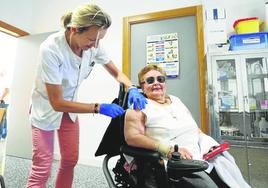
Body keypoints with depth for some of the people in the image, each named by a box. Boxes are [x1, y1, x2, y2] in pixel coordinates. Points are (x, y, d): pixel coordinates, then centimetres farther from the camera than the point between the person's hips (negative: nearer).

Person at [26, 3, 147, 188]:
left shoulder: (93, 45, -17)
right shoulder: (51, 49, -32)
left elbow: (116, 72, -5)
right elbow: (57, 103, -28)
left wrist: (132, 89, -24)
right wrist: (99, 108, -31)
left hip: (69, 106, 5)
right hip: (47, 108, -4)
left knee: (70, 161, 11)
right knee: (42, 168, -3)